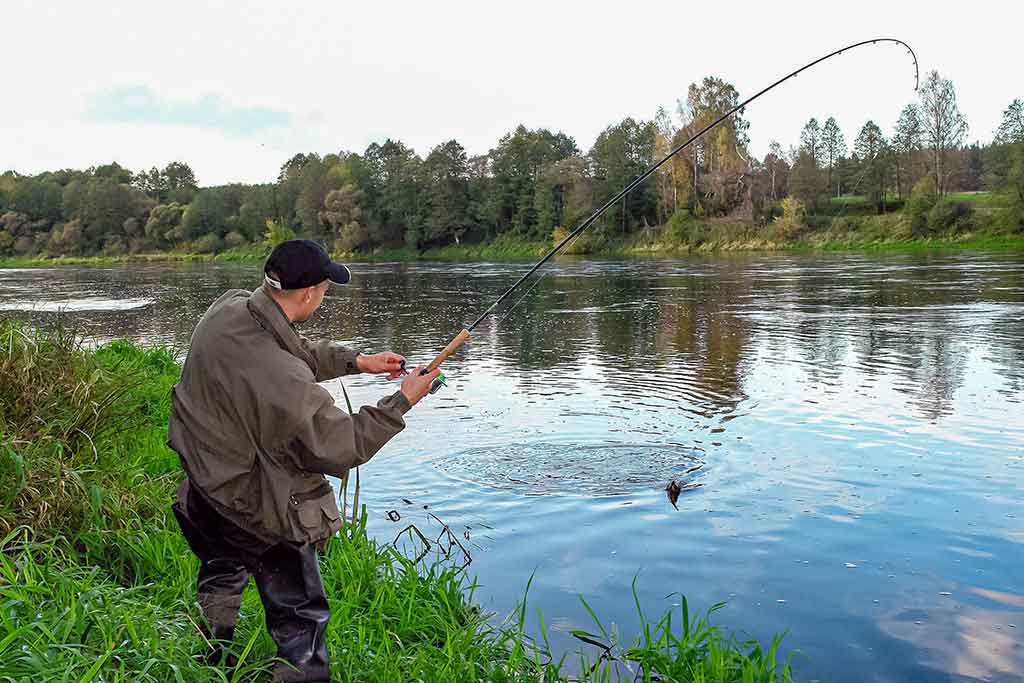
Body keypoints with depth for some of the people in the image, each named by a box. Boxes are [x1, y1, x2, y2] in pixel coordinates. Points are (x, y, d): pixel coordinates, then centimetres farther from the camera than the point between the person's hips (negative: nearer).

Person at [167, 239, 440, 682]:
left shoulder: (227, 308, -13)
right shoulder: (287, 383, -38)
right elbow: (342, 449, -25)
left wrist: (357, 361, 2)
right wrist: (402, 402, -17)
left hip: (205, 484, 9)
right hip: (260, 513, -9)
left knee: (222, 577, 34)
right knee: (300, 619, 9)